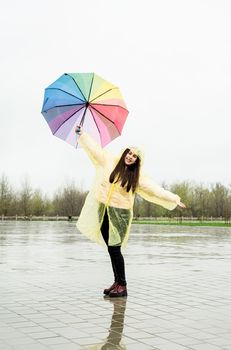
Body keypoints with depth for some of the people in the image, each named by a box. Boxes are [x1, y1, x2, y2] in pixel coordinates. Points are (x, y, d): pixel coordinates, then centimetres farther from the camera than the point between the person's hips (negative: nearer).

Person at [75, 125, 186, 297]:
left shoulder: (138, 176, 0)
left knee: (115, 249, -7)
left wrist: (174, 199, -1)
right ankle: (117, 282, 18)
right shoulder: (109, 161, 4)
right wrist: (82, 133, 13)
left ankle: (122, 286, 3)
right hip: (102, 210, 3)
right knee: (111, 249, 7)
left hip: (119, 213, -3)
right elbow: (95, 148, 11)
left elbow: (156, 190, 1)